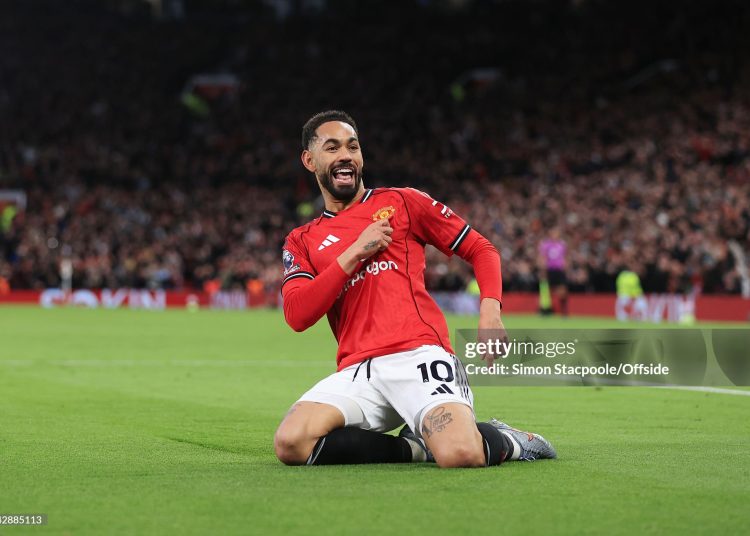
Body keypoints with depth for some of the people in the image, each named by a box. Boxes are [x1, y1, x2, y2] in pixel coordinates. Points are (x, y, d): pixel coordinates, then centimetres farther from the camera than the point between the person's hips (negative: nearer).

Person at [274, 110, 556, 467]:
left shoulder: (400, 202, 16)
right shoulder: (302, 241, 19)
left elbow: (480, 249, 17)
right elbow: (297, 316, 2)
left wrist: (490, 307, -3)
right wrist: (354, 253, -3)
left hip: (418, 355, -3)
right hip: (358, 371, 3)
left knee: (460, 455, -31)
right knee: (290, 444, -27)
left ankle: (508, 441, 7)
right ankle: (414, 447, -6)